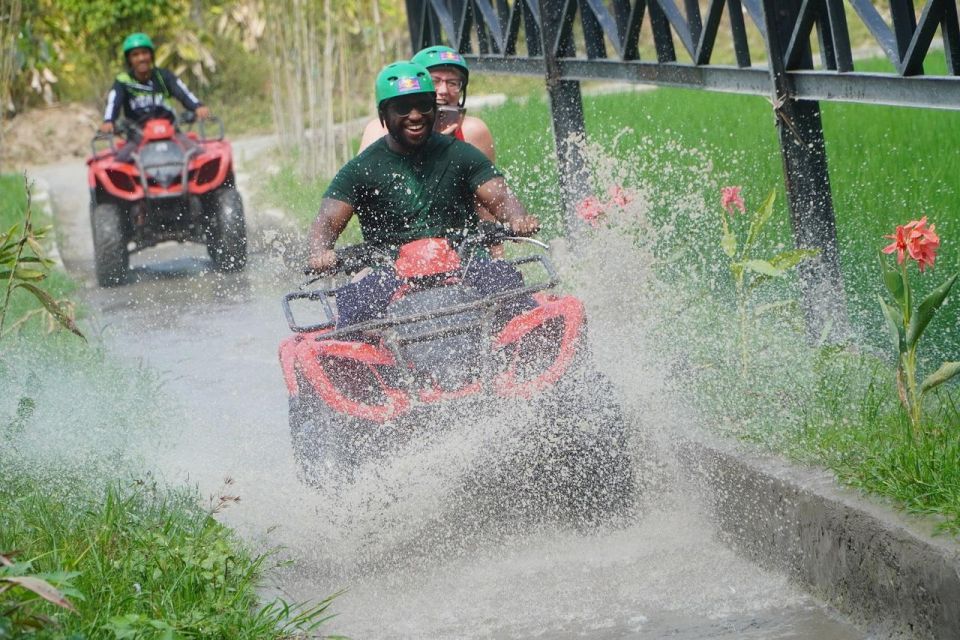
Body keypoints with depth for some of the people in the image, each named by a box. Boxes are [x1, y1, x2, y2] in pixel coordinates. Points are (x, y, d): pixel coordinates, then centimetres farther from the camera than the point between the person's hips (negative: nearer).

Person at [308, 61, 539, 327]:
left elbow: (501, 198, 0)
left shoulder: (459, 154, 10)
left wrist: (517, 218, -25)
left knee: (504, 276, -31)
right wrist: (320, 253, -28)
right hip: (393, 275, -1)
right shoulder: (361, 169, 6)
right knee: (354, 299, -33)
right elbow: (326, 221, -3)